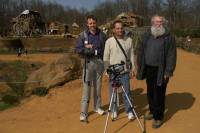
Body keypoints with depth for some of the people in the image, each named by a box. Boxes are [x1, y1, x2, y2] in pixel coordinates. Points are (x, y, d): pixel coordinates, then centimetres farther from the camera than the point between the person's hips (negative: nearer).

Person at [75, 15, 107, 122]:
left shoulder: (102, 35, 3)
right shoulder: (83, 35, -1)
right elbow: (78, 49, -5)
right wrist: (88, 48, -18)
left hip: (99, 62, 2)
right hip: (88, 62, -2)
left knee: (98, 86, 12)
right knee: (86, 87, -3)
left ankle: (97, 107, 29)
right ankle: (84, 112, 3)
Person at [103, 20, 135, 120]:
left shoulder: (129, 40, 3)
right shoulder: (109, 41, -4)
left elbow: (131, 55, 8)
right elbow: (106, 57, -1)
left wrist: (132, 68, 5)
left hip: (125, 71, 1)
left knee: (127, 92, 5)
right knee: (113, 92, 10)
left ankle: (129, 111, 20)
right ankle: (114, 111, 27)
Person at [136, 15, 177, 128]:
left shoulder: (169, 37, -6)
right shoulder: (147, 36, 10)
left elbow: (171, 55, -10)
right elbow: (141, 51, 14)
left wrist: (169, 71, -15)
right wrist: (140, 67, 10)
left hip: (161, 71, -5)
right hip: (148, 69, 5)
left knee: (159, 94, 1)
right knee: (150, 92, 17)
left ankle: (158, 117, 16)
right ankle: (152, 111, 37)